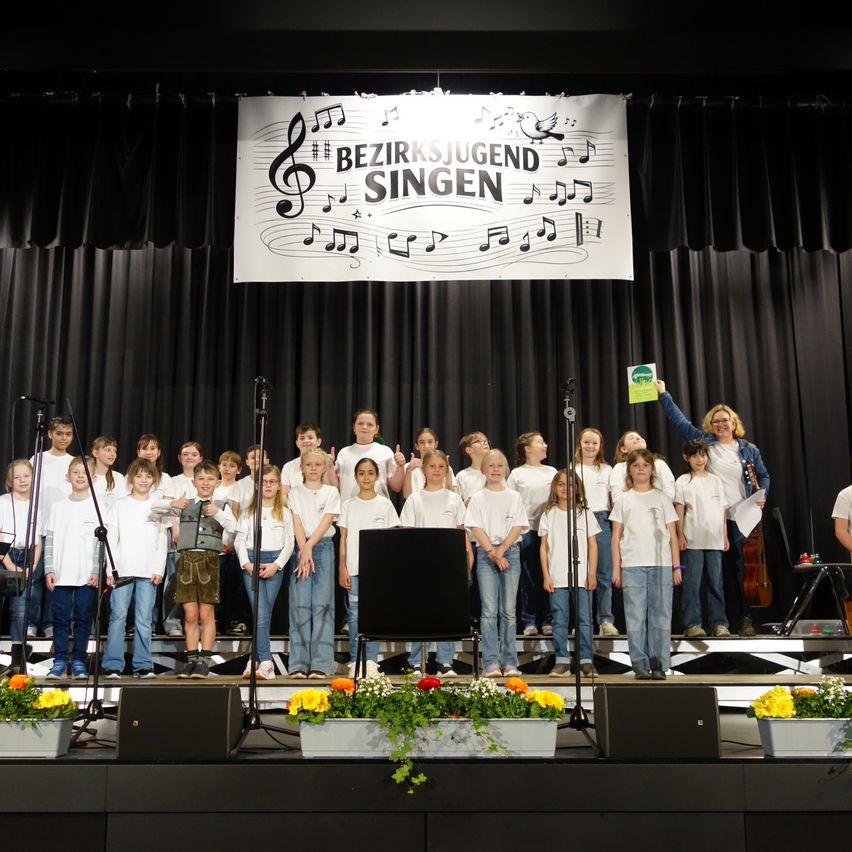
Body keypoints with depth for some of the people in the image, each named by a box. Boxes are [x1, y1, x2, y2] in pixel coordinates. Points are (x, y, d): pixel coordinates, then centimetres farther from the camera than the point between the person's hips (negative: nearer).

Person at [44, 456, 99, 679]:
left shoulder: (97, 507, 2)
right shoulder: (58, 507, 9)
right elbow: (49, 540, 7)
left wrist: (97, 571, -8)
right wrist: (49, 569, -1)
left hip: (88, 575, -2)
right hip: (61, 574, 2)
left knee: (83, 618, 2)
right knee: (61, 618, 3)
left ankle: (78, 661, 10)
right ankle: (60, 661, 11)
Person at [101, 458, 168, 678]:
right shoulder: (120, 505, 8)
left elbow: (162, 542, 8)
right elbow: (111, 539, 4)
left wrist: (159, 570, -1)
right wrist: (111, 568, -5)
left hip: (149, 571, 1)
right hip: (122, 569, -1)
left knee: (144, 619, 0)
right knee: (118, 616, -5)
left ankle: (142, 665, 5)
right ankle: (113, 665, 0)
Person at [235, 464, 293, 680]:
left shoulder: (284, 513, 9)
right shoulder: (248, 511, 10)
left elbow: (289, 544, 5)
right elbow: (240, 540, 6)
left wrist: (276, 565, -8)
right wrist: (247, 564, -7)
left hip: (275, 564, 1)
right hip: (252, 563, -1)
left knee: (265, 614, -2)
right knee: (261, 614, -11)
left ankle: (255, 660, 5)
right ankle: (266, 661, -14)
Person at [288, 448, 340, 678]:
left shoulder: (331, 492, 9)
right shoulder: (295, 493, 12)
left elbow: (326, 522, -2)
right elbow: (297, 522, 1)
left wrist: (310, 547, -13)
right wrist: (304, 550, -12)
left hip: (323, 547, -1)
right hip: (301, 547, 1)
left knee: (322, 604, -5)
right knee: (300, 605, -3)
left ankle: (321, 663, -4)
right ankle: (299, 663, 0)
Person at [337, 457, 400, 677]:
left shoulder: (385, 504, 4)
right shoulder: (348, 505, 6)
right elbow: (343, 539, 6)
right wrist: (342, 568, -1)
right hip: (353, 568, 1)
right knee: (355, 614, 1)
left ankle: (371, 661, 7)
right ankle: (354, 661, 8)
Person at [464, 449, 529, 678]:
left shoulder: (514, 497, 9)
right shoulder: (478, 498, 5)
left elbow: (518, 527, 2)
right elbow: (476, 528, -2)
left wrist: (501, 550, -10)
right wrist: (493, 553, -12)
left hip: (510, 552, 1)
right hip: (486, 553, -1)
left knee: (508, 610, 2)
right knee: (489, 610, -5)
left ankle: (510, 662, 5)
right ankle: (491, 663, -5)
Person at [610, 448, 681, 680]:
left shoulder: (662, 498, 10)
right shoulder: (623, 499, 9)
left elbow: (672, 535, 9)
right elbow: (616, 536, 8)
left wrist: (676, 566, 2)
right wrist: (616, 567, 2)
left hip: (661, 564, 0)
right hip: (632, 565, 0)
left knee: (660, 616, -1)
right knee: (635, 617, -2)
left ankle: (659, 666, 5)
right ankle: (640, 666, 5)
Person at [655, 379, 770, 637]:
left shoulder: (749, 450, 8)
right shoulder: (704, 442, 5)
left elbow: (764, 476, 17)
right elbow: (680, 421, 6)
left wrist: (762, 495, -2)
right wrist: (664, 394, 5)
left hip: (742, 518, 0)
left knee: (745, 566, -1)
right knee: (727, 569, 3)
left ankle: (745, 617, 8)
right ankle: (741, 616, 12)